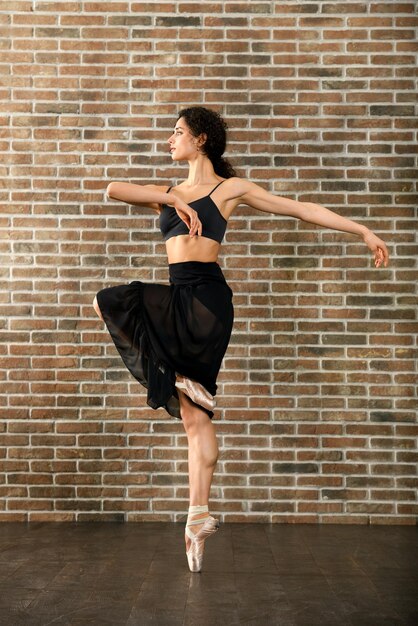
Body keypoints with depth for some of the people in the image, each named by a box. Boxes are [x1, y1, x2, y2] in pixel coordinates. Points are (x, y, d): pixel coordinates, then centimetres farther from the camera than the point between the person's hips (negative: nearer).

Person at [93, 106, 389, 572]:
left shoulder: (230, 188, 5)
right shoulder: (169, 194, 19)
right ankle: (199, 516, 9)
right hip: (177, 299, 5)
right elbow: (113, 190, 5)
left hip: (205, 298, -5)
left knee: (109, 301, -17)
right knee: (194, 417, 4)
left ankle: (177, 380, -7)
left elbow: (302, 209, 4)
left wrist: (364, 231, 2)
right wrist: (171, 201, -7)